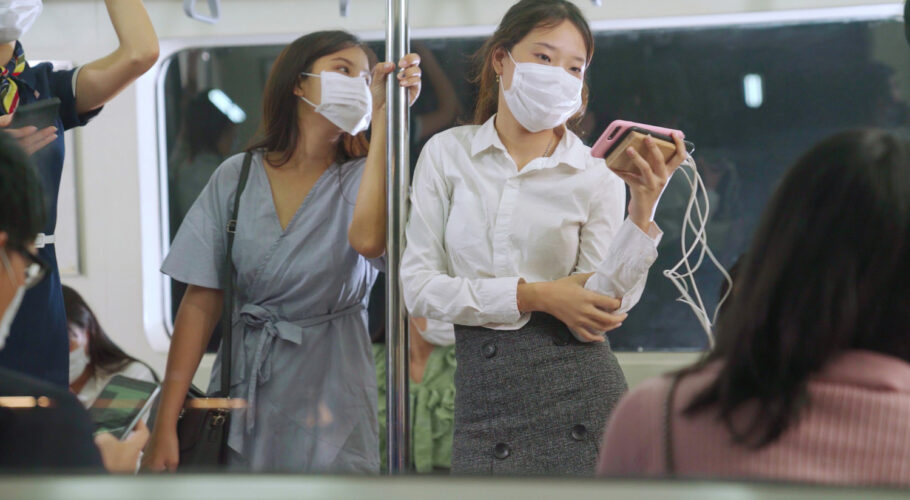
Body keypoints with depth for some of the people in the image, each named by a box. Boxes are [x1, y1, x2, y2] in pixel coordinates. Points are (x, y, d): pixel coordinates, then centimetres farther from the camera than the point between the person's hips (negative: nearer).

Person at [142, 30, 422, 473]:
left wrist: (384, 115, -22)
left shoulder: (360, 178, -2)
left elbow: (368, 239, -27)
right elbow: (201, 303, -1)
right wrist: (165, 424, -7)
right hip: (244, 384, 1)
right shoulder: (237, 177, 1)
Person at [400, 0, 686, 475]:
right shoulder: (447, 153, 3)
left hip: (577, 393, -1)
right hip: (482, 397, 1)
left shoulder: (598, 176, 1)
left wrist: (643, 206, -18)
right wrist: (533, 295, -11)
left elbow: (601, 311, -8)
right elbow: (419, 286, -3)